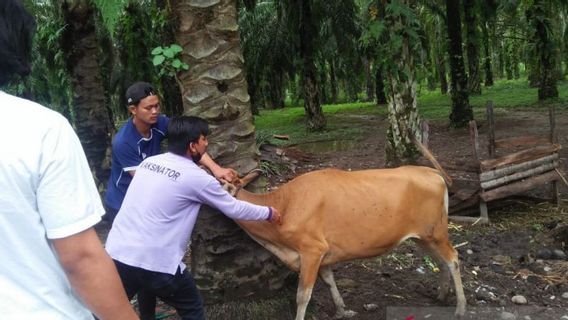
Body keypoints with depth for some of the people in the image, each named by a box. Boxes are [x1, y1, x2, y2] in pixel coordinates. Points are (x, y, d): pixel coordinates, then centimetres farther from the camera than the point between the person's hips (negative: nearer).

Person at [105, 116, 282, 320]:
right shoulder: (196, 177, -7)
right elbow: (234, 209, 3)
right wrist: (268, 213, 19)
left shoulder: (148, 162, 10)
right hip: (155, 263, -5)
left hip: (116, 254, 6)